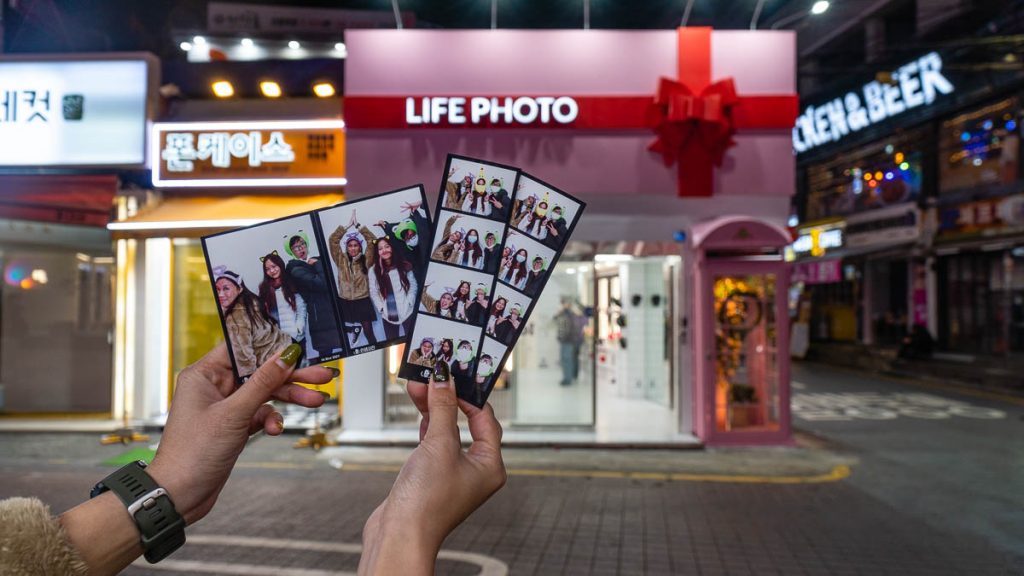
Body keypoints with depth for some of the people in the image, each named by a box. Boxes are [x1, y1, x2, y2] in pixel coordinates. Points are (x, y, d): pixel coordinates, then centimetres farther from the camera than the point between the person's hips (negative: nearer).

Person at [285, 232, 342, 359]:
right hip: (320, 316, -7)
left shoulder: (317, 261, 17)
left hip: (335, 311, 7)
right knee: (326, 351, -8)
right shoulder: (296, 270, -5)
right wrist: (318, 265, -5)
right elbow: (321, 284, -18)